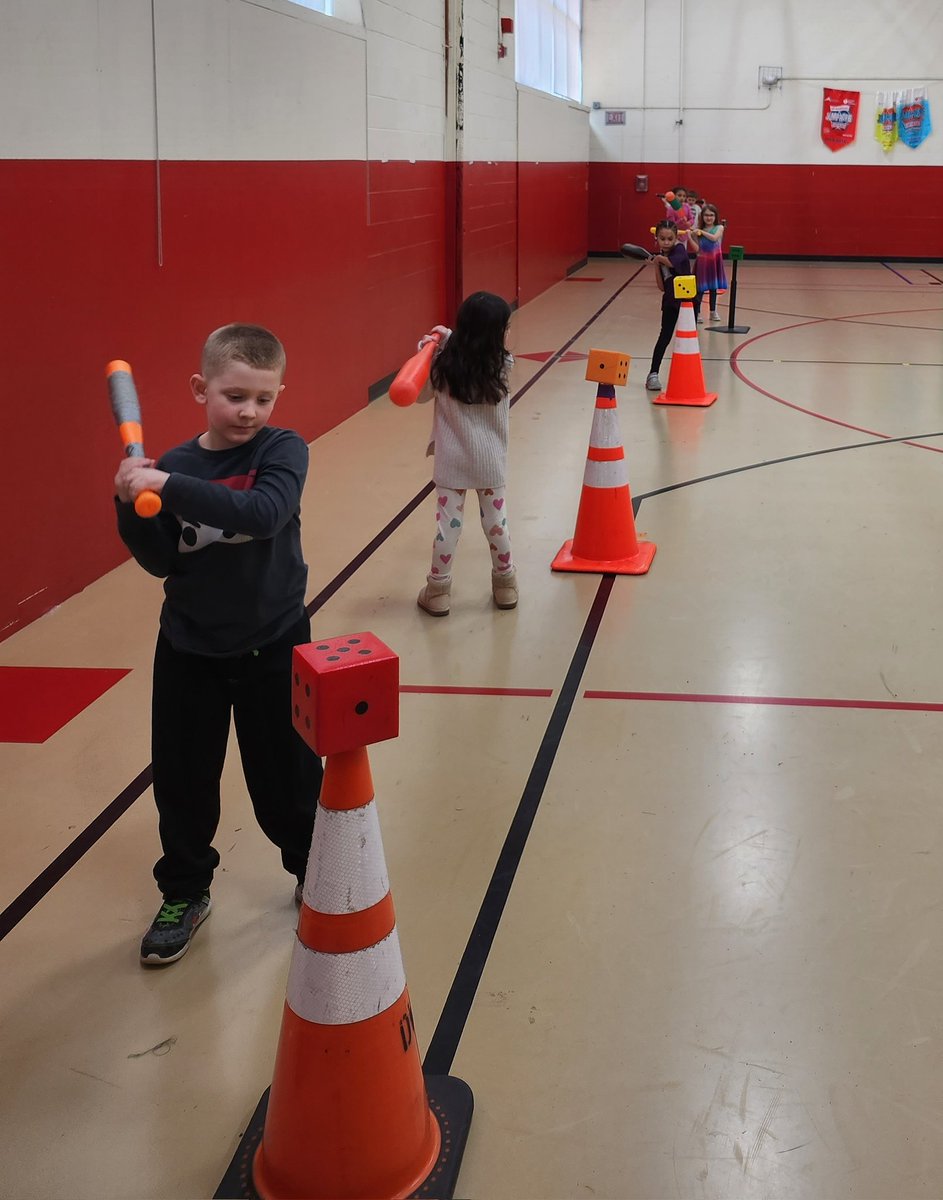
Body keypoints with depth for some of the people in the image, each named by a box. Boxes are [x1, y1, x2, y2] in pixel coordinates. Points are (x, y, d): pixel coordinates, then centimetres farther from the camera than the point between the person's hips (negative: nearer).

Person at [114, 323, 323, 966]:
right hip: (189, 651, 3)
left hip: (272, 647, -2)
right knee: (183, 779, 12)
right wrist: (133, 507, -20)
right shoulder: (172, 466, -4)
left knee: (287, 775, 12)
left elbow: (264, 512, -32)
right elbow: (161, 563, -3)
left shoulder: (283, 451, -12)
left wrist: (170, 487, -37)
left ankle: (313, 876, 37)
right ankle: (184, 895, 33)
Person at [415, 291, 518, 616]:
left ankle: (438, 591, 15)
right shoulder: (502, 365, -12)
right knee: (496, 520, 15)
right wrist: (450, 338, 3)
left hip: (452, 460, 0)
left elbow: (421, 394, 3)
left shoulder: (443, 363, -12)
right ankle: (505, 583, 29)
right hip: (489, 459, 1)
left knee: (448, 523, 6)